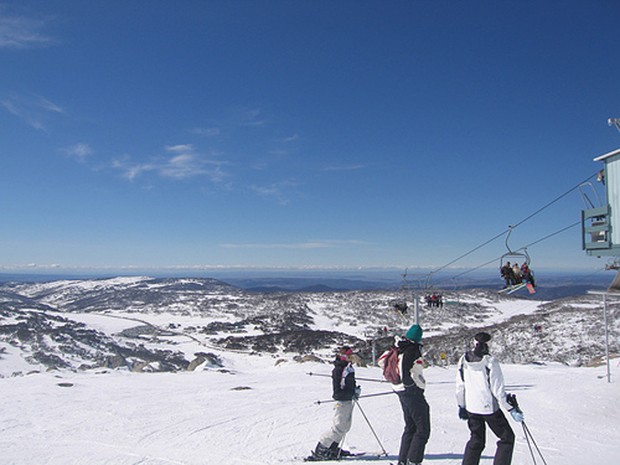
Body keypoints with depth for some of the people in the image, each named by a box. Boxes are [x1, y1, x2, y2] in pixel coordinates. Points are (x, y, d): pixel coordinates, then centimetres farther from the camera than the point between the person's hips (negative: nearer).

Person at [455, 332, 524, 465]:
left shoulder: (463, 360, -4)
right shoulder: (490, 361, -18)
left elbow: (460, 386, 3)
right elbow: (498, 390, -16)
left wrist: (461, 406, 16)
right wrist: (512, 409, -7)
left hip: (471, 407, 5)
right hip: (489, 407, -5)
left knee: (476, 441, 20)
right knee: (507, 438, 15)